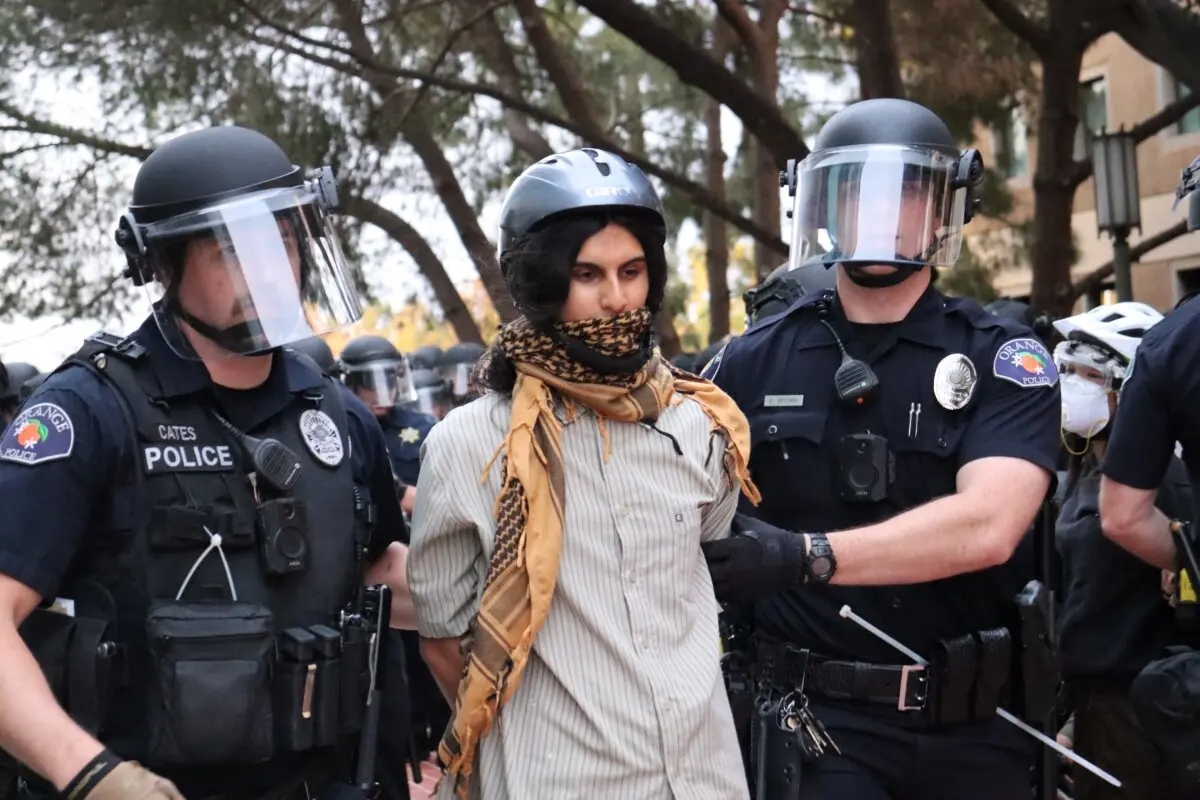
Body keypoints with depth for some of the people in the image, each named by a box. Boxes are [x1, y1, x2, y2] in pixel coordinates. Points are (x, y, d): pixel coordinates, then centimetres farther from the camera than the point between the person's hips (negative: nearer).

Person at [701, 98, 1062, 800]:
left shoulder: (1003, 360, -4)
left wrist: (807, 556, -29)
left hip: (973, 723, 0)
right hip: (821, 720, 0)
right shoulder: (756, 362, 2)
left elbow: (987, 525, -20)